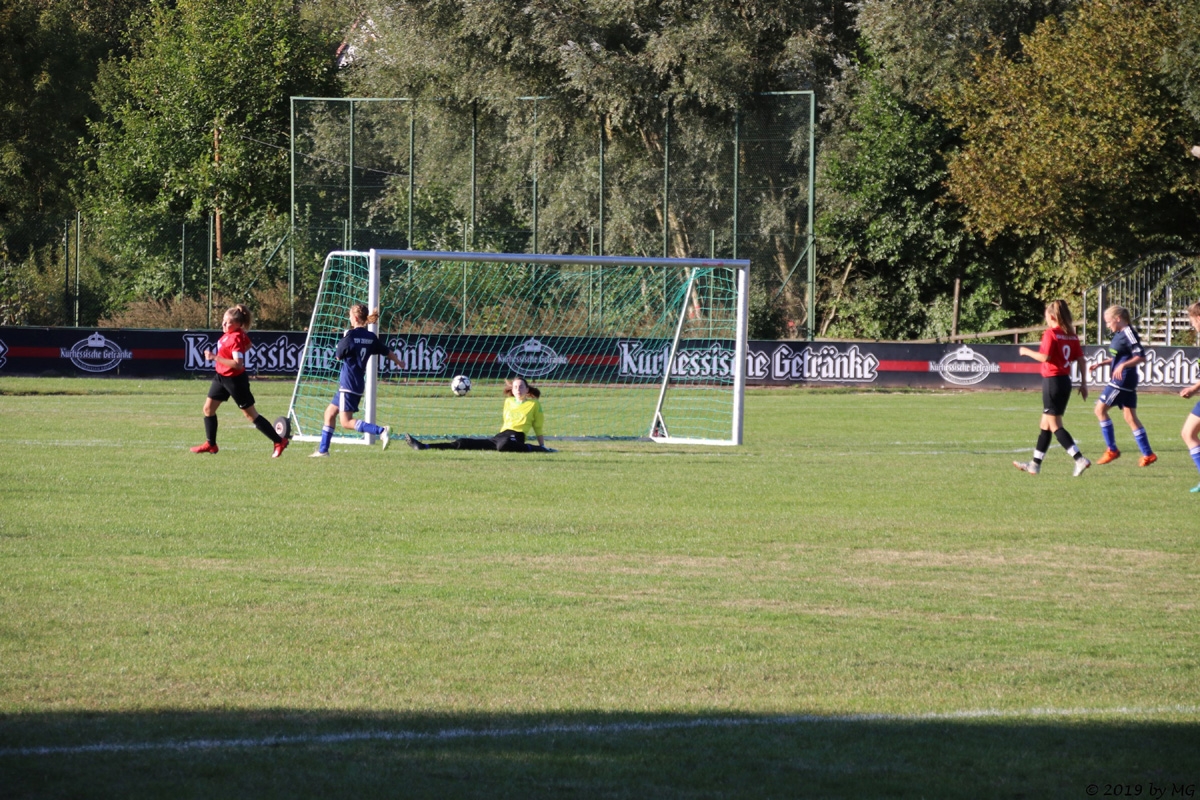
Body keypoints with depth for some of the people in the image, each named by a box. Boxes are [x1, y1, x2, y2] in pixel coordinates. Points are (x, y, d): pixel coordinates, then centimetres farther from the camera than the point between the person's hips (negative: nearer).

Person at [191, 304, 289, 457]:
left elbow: (237, 364, -35)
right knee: (208, 408, 12)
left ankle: (279, 442, 7)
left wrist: (215, 357, -35)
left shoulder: (236, 338, -26)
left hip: (235, 380, -9)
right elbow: (248, 345, 19)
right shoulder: (231, 333, 0)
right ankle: (210, 444, 24)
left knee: (251, 414, -1)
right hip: (221, 376, 9)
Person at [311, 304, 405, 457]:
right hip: (359, 384, 9)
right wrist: (399, 363, 38)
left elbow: (339, 356, -6)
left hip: (348, 385, -9)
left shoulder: (351, 335, -15)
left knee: (346, 422, -10)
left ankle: (381, 430, -23)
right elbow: (387, 351, 20)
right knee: (330, 413, 18)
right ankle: (323, 450, 22)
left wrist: (343, 339, 10)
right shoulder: (371, 337, 6)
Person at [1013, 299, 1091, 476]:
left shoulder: (1050, 333, -13)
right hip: (1065, 381, 8)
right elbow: (1081, 359, 7)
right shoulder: (1071, 335, 8)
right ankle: (1035, 464, 24)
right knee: (1046, 424, 17)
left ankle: (1080, 459, -17)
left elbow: (1045, 357, -21)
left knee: (1055, 425, -5)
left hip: (1052, 381, -8)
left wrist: (1027, 352, -6)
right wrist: (1083, 383, 11)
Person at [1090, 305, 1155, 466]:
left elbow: (1141, 357, -21)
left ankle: (1112, 450, -2)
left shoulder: (1128, 333, -15)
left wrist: (1123, 365, -31)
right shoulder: (1119, 334, 14)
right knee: (1130, 416, 9)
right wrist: (1101, 364, 19)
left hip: (1123, 379, -10)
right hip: (1120, 380, 10)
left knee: (1100, 409, -6)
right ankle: (1148, 454, 10)